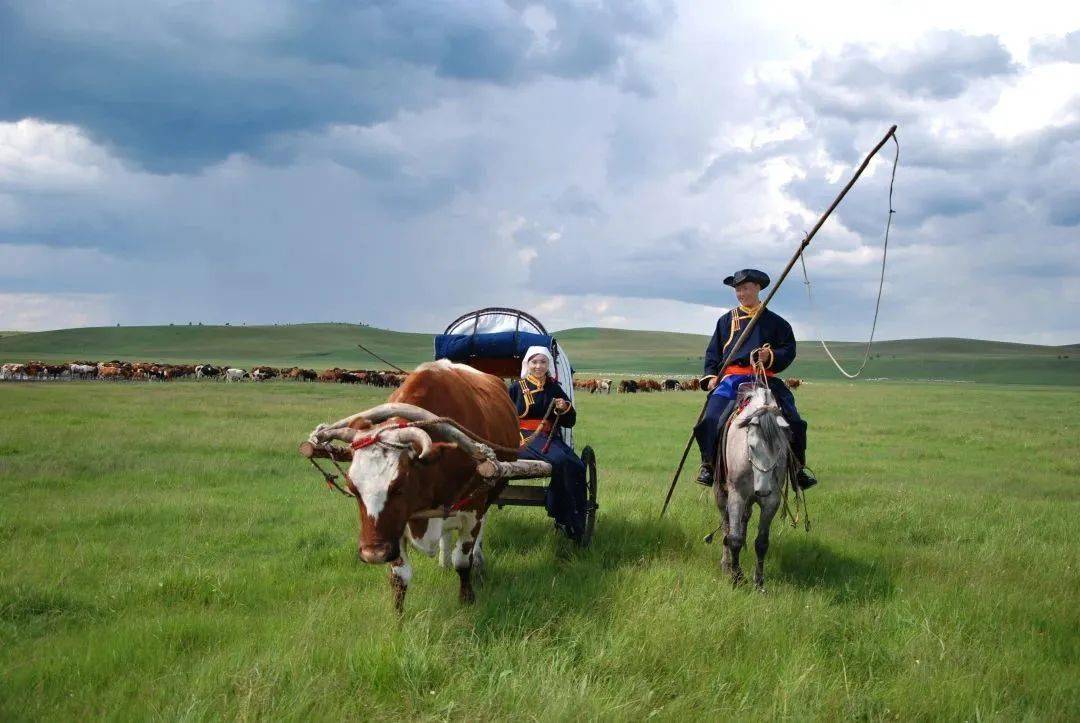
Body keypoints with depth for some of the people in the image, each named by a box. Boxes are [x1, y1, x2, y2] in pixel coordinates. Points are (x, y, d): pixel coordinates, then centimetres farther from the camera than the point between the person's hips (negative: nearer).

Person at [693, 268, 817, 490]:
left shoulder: (774, 321, 13)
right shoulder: (727, 320, 17)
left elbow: (789, 350, 8)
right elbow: (713, 352, 18)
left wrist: (771, 356, -11)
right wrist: (711, 375, 3)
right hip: (732, 378, 1)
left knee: (793, 421, -14)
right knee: (711, 419, -21)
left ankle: (799, 466, 3)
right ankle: (708, 464, -4)